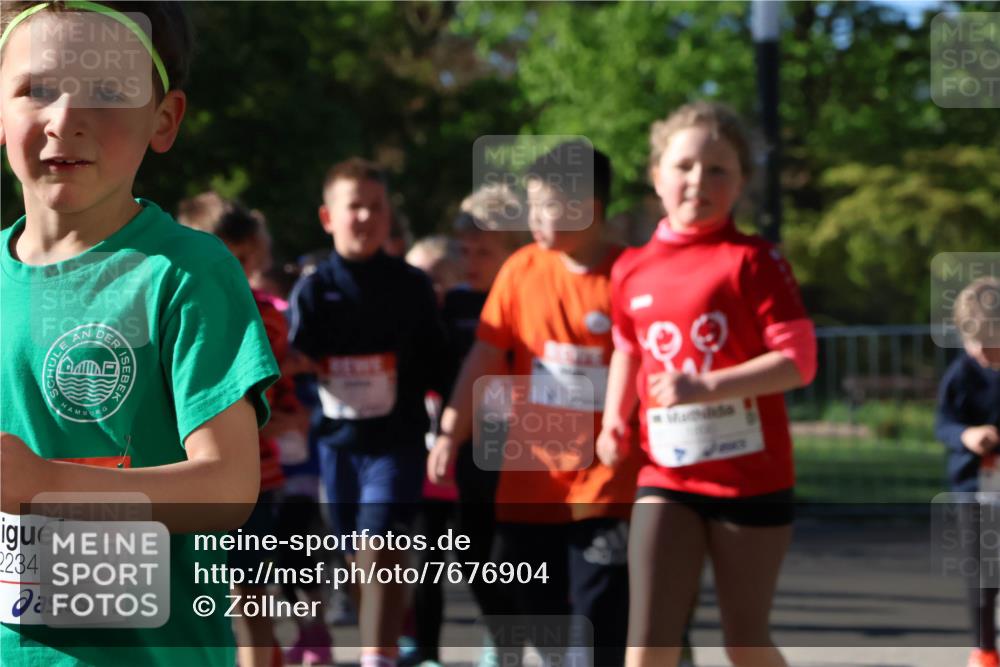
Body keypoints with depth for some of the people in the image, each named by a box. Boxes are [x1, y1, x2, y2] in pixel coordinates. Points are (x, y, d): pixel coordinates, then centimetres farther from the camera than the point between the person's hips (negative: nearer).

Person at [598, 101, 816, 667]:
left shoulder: (753, 261, -8)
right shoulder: (632, 271, 6)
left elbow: (799, 360, -15)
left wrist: (706, 387, -26)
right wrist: (615, 420, 8)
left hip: (750, 476, -3)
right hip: (667, 477, 3)